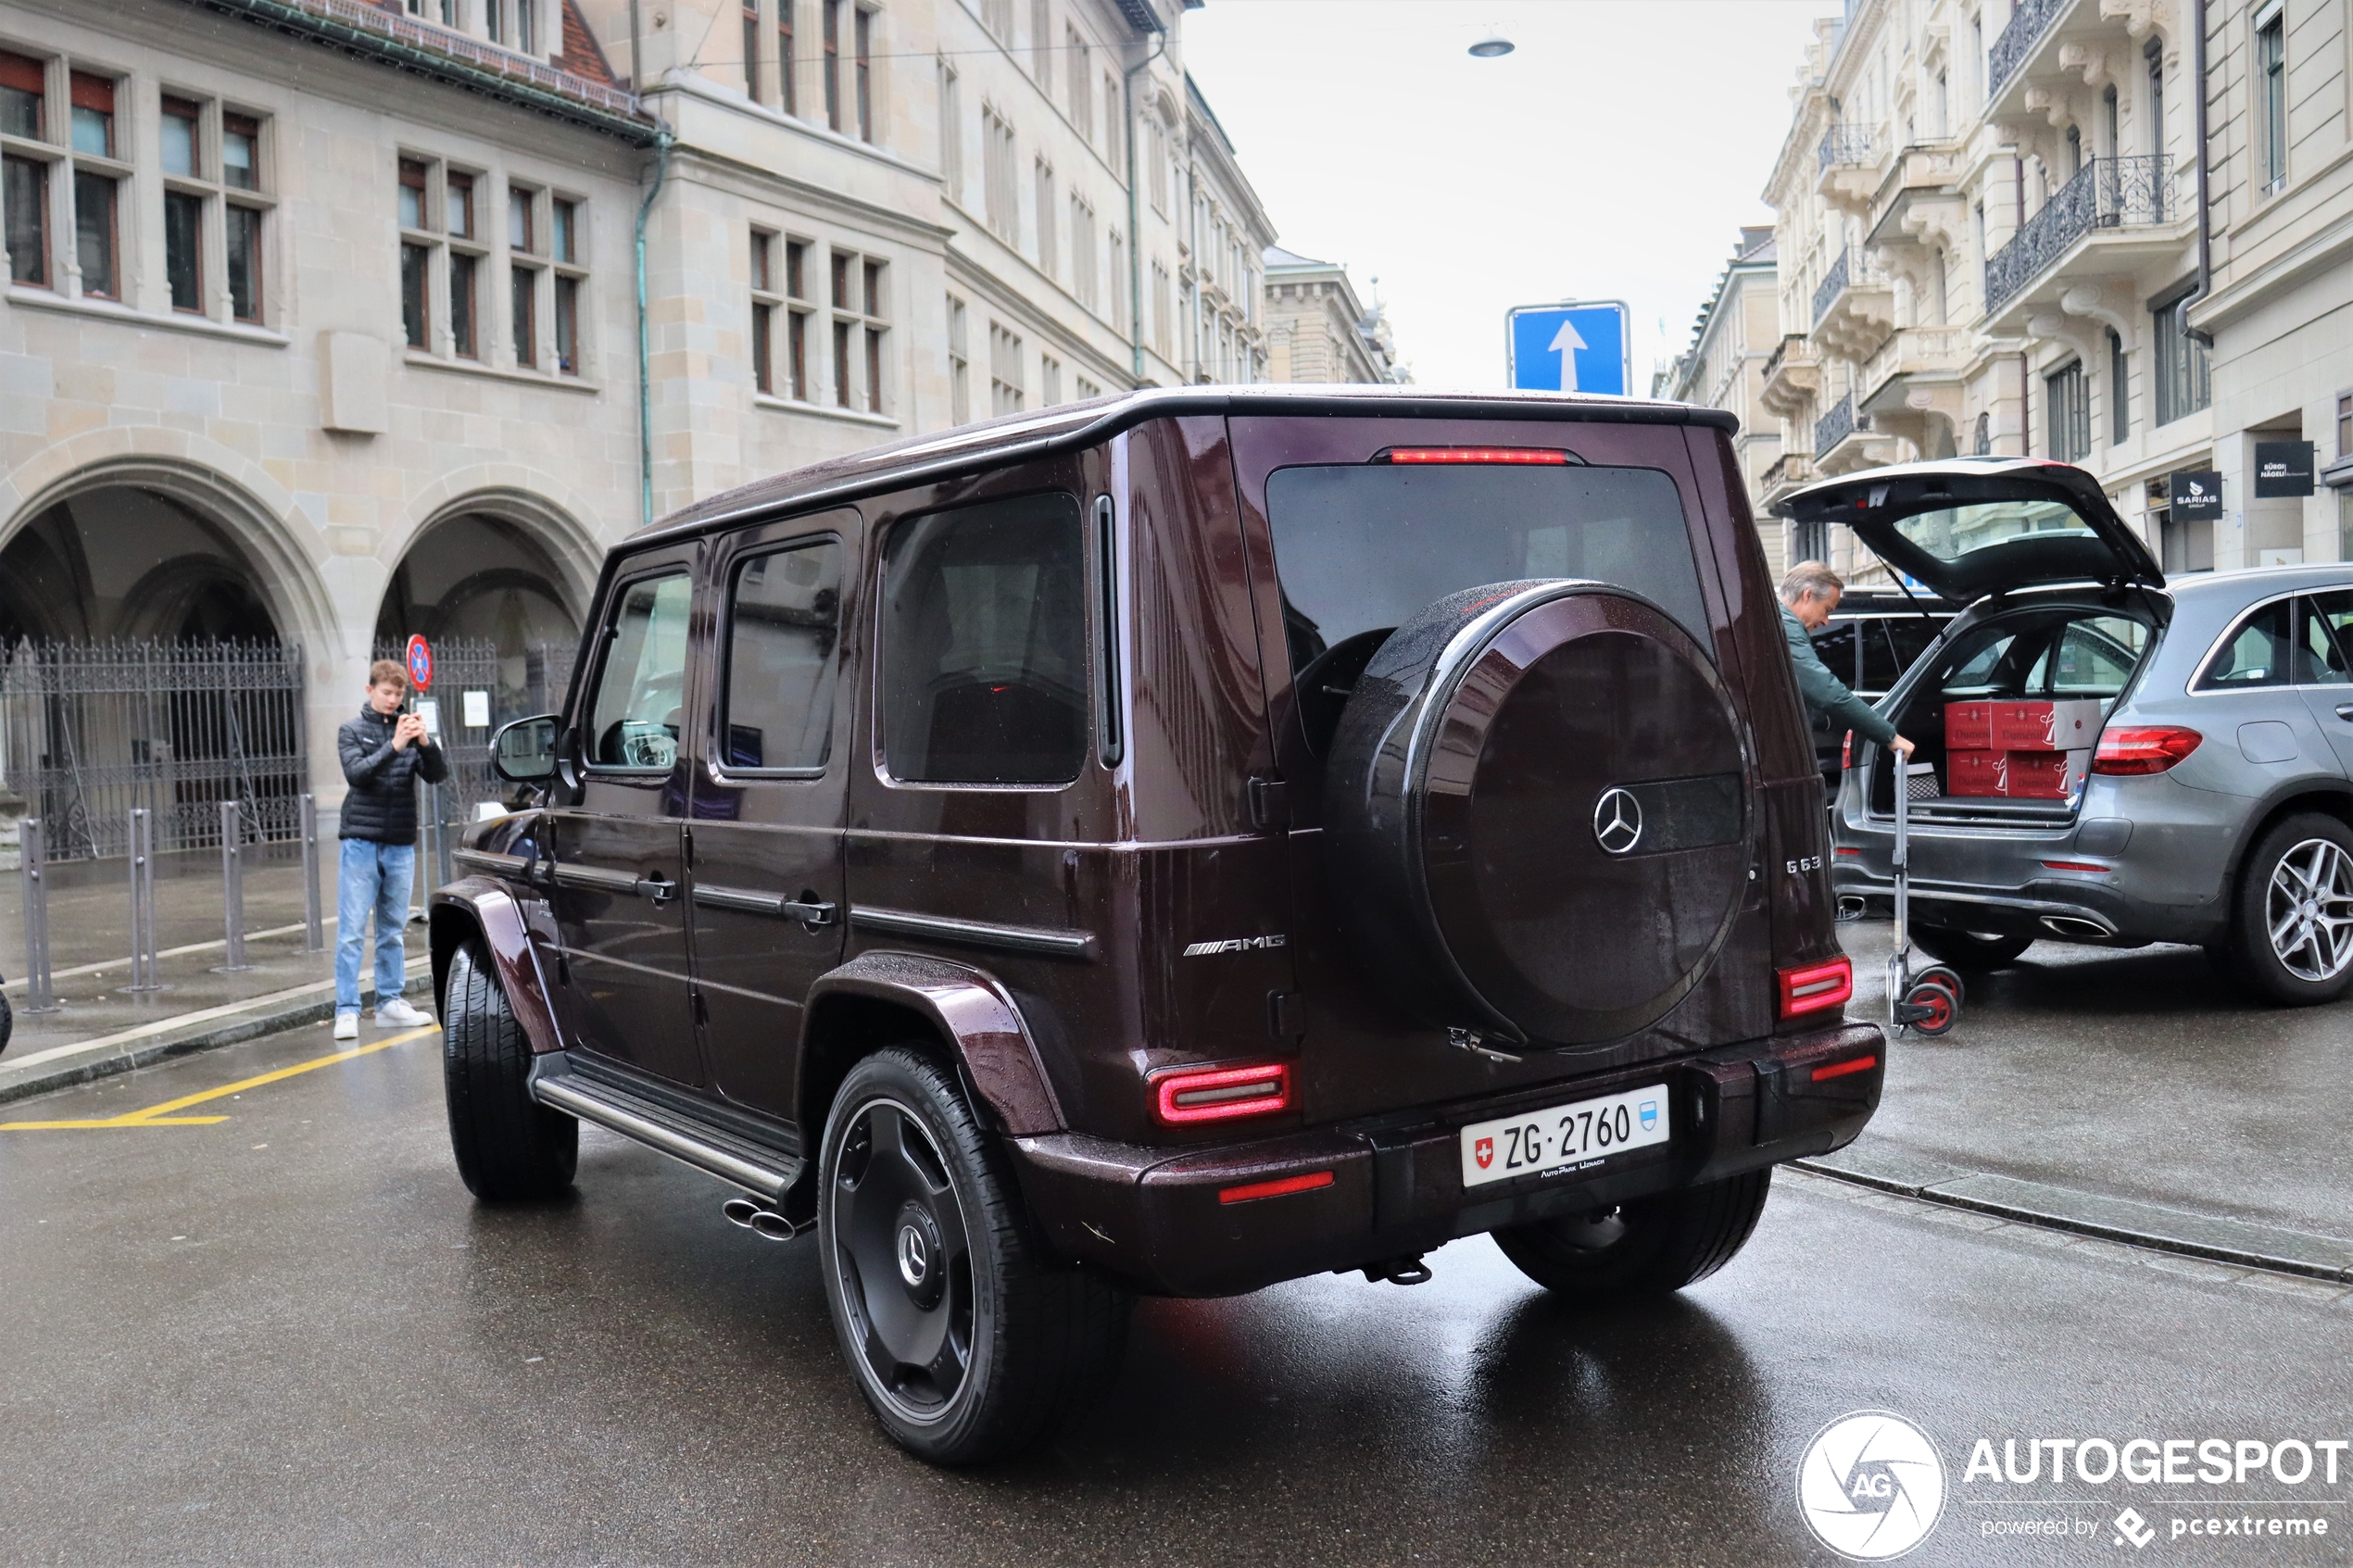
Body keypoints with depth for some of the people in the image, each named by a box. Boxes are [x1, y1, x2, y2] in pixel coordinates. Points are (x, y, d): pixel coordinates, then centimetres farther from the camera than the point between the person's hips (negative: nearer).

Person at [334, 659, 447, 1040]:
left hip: (400, 845, 3)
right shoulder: (352, 731, 2)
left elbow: (438, 774, -2)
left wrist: (425, 743, -20)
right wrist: (394, 746, -26)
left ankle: (390, 1003, 18)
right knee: (351, 931, -4)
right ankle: (347, 1010, -3)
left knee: (393, 930, 10)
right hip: (361, 841, -3)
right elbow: (356, 773, -14)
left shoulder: (409, 729, 8)